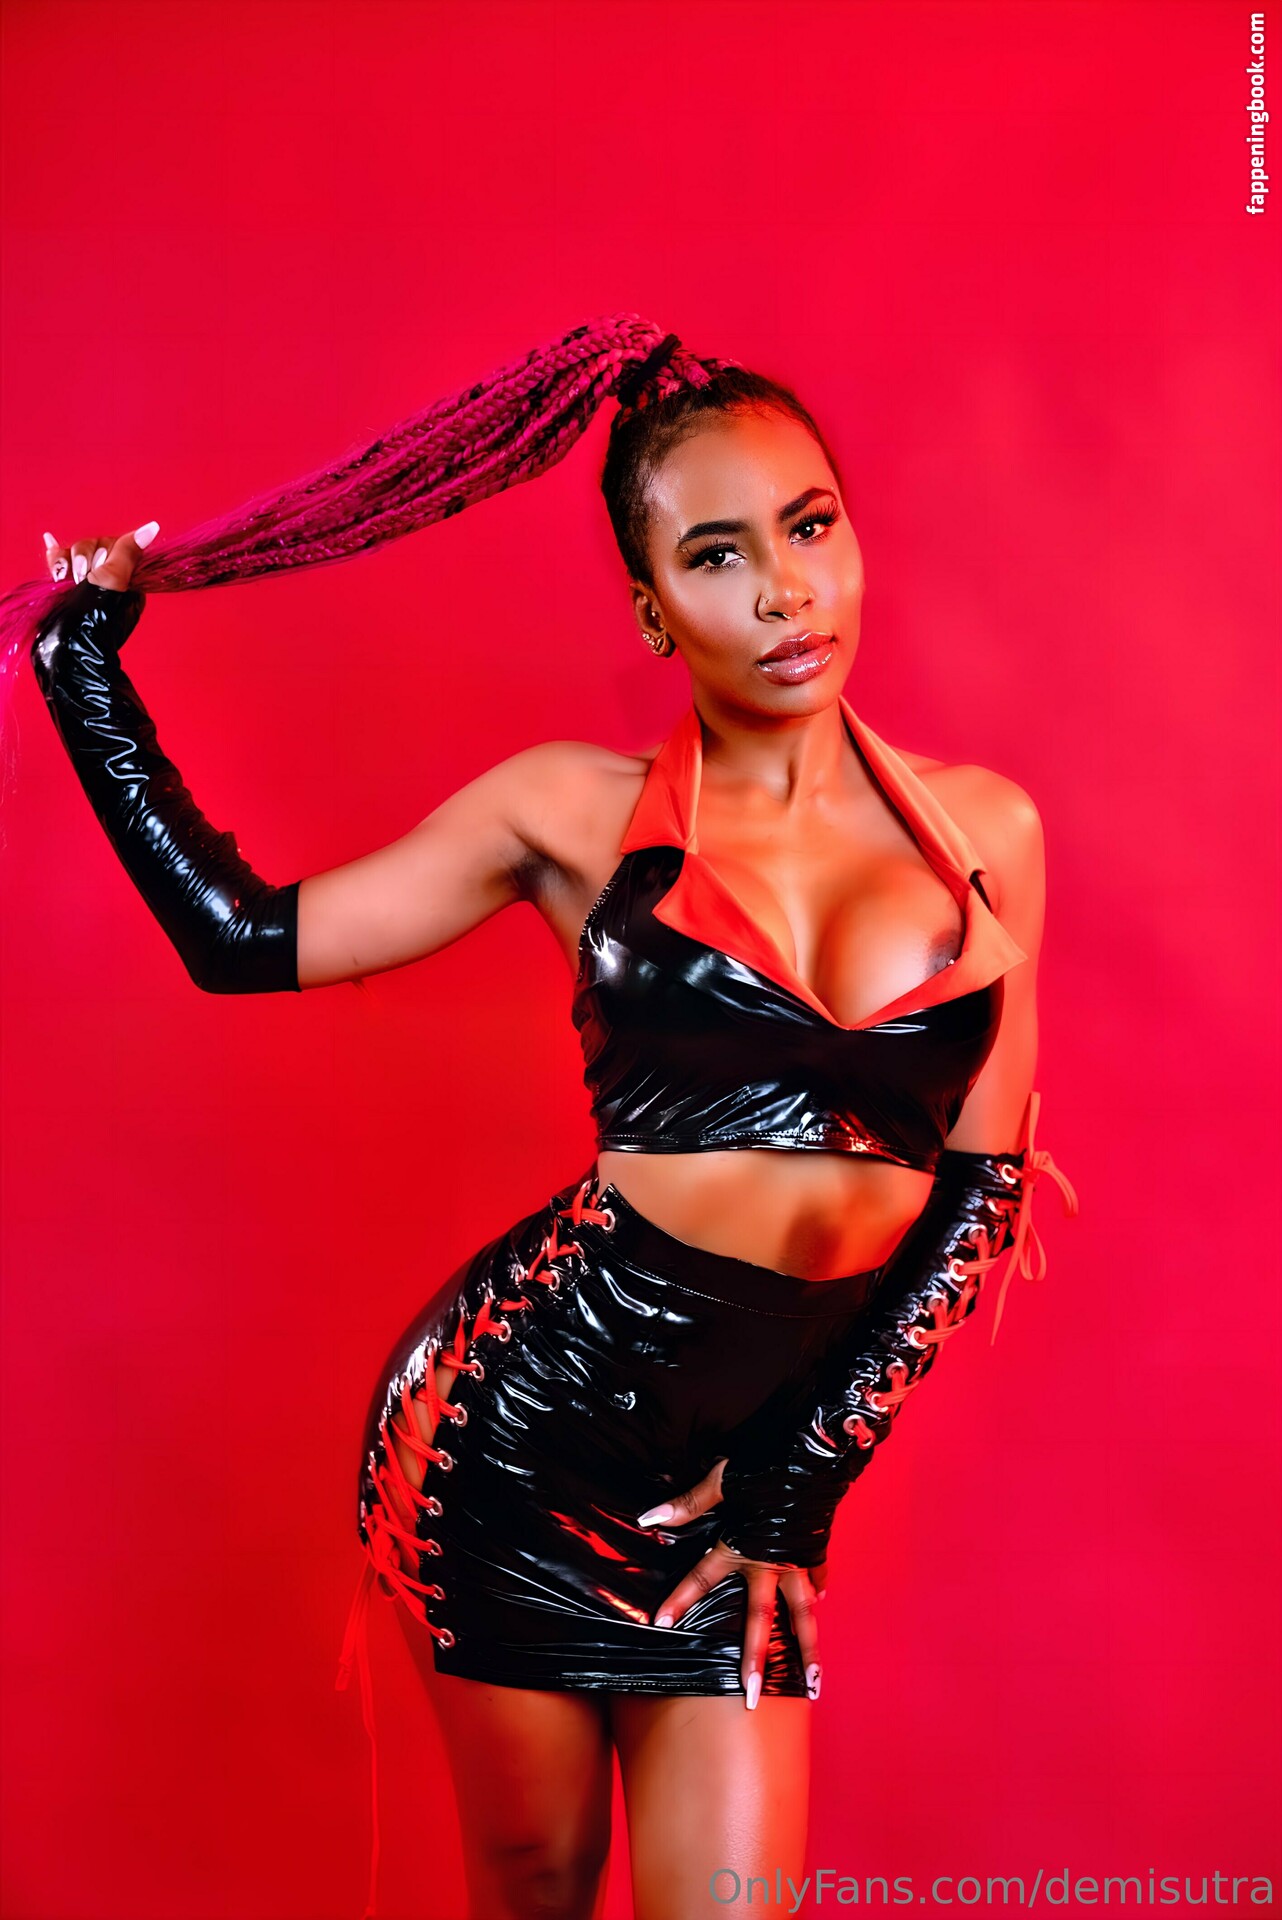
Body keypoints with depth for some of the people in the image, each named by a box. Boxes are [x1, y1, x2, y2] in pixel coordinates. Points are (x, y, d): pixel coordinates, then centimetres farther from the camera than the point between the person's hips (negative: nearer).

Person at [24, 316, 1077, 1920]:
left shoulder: (983, 826, 3)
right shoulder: (580, 811, -1)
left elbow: (982, 1185, 4)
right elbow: (243, 938, 1)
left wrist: (800, 1480, 0)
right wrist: (85, 672, 3)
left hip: (756, 1465, 2)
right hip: (517, 1424, -1)